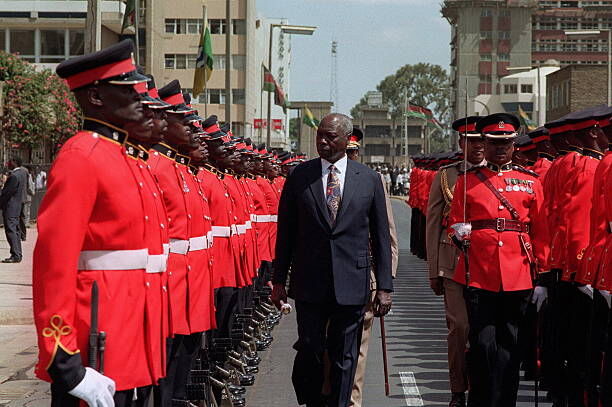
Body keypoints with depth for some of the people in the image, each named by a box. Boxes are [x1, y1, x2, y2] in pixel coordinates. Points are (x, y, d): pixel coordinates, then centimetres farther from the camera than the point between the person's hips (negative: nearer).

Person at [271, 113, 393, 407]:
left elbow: (381, 236, 5)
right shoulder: (299, 176, 3)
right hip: (309, 283, 0)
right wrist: (279, 280, 4)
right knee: (310, 351, 2)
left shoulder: (369, 179, 3)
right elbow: (286, 232, 6)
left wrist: (384, 286, 2)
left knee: (344, 358, 5)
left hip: (351, 283, 0)